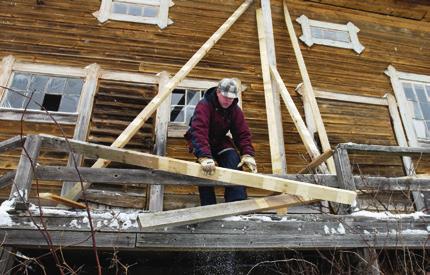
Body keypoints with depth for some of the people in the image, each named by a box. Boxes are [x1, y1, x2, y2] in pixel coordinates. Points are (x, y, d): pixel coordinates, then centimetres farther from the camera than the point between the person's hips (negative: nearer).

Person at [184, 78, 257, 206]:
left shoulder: (235, 110, -8)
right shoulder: (204, 105, -27)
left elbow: (243, 133, -11)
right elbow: (199, 132, -41)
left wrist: (247, 154, -30)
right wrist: (204, 157, -56)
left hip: (220, 141, 4)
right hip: (201, 142, -4)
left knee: (234, 161, -20)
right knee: (206, 170, -23)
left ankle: (238, 204, -21)